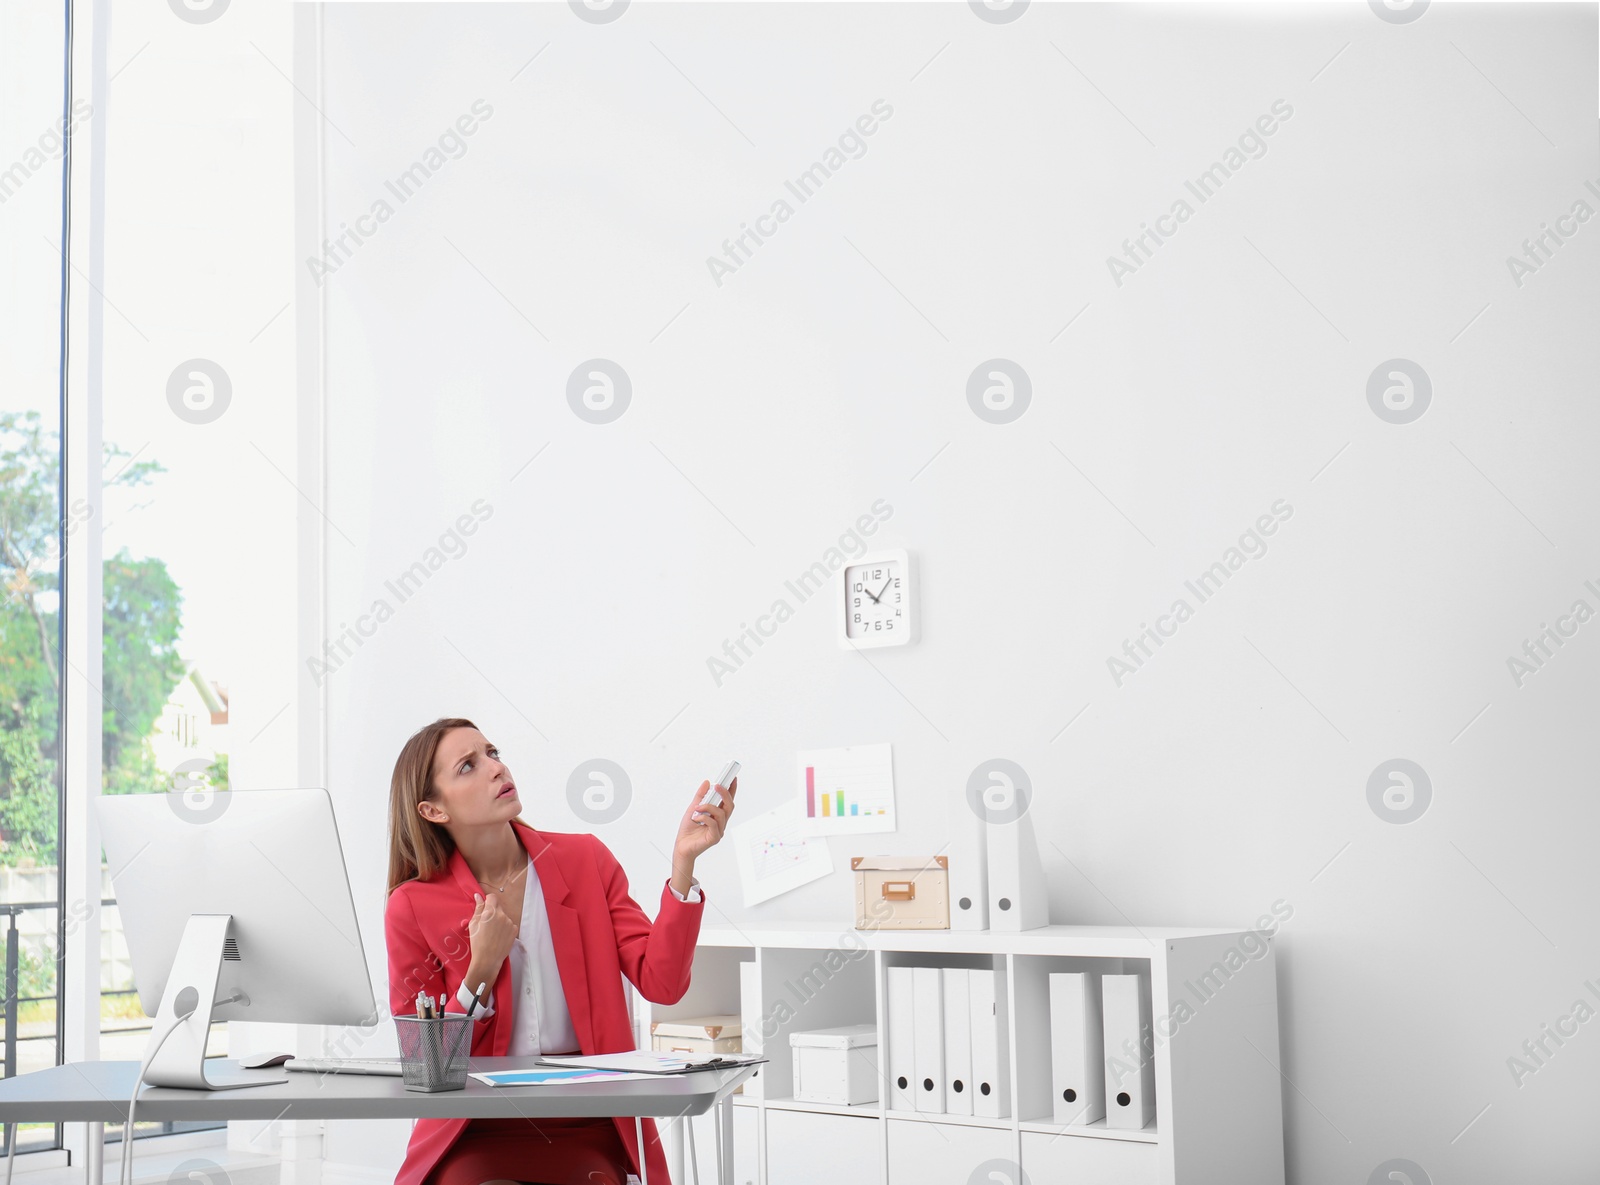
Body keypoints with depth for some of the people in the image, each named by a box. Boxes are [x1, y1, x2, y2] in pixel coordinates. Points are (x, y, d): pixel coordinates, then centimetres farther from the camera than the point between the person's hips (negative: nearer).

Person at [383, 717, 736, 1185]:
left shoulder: (585, 860, 4)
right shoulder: (413, 907, -1)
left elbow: (661, 983, -6)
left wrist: (683, 860, -15)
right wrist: (481, 974, -12)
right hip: (478, 1129, -2)